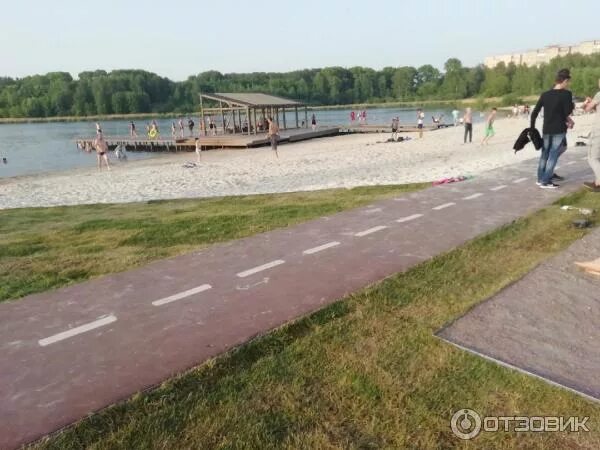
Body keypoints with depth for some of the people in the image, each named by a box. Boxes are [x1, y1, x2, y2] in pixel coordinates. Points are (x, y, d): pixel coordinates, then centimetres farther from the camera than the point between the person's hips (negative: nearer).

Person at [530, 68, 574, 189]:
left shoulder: (545, 94, 5)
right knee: (553, 155, -2)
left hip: (546, 129, 5)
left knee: (544, 154, 13)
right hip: (559, 130, -5)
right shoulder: (566, 94, -10)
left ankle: (540, 179, 18)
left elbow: (534, 112, 4)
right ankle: (545, 181, -4)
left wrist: (532, 127, 12)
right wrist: (571, 104, 8)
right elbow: (568, 112, -11)